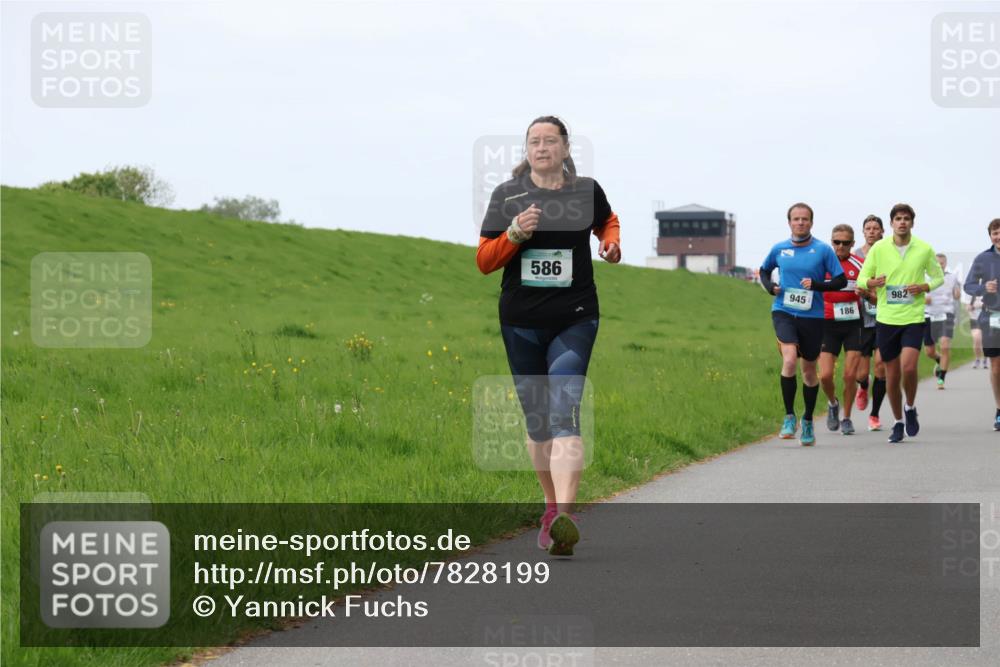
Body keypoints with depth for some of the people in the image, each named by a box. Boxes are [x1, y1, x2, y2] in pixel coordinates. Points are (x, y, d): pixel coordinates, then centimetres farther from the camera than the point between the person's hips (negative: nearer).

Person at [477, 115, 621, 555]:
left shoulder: (587, 191, 4)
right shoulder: (507, 195, 2)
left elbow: (607, 222, 27)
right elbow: (484, 262, 0)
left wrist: (611, 244, 5)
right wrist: (514, 234, -17)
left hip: (574, 320, -2)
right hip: (521, 321, 2)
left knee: (563, 414, -18)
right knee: (536, 421, 11)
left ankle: (564, 516, -29)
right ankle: (551, 505, 29)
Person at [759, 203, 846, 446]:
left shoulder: (823, 250, -2)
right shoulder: (779, 249, 4)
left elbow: (841, 281, 0)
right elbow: (764, 270, 22)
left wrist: (816, 285, -16)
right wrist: (770, 287, 1)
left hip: (812, 316, 0)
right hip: (783, 312, 0)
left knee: (809, 369, 11)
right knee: (790, 360, -22)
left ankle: (808, 421, 29)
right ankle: (789, 416, -11)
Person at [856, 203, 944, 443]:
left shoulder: (924, 249, 0)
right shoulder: (879, 248, 1)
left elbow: (938, 277, 13)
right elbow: (861, 279, 7)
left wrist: (924, 287, -8)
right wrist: (871, 282, -17)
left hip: (913, 317, -1)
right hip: (886, 318, 1)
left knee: (909, 367, -19)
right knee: (892, 374, 6)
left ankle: (910, 408, 8)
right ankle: (898, 422, 23)